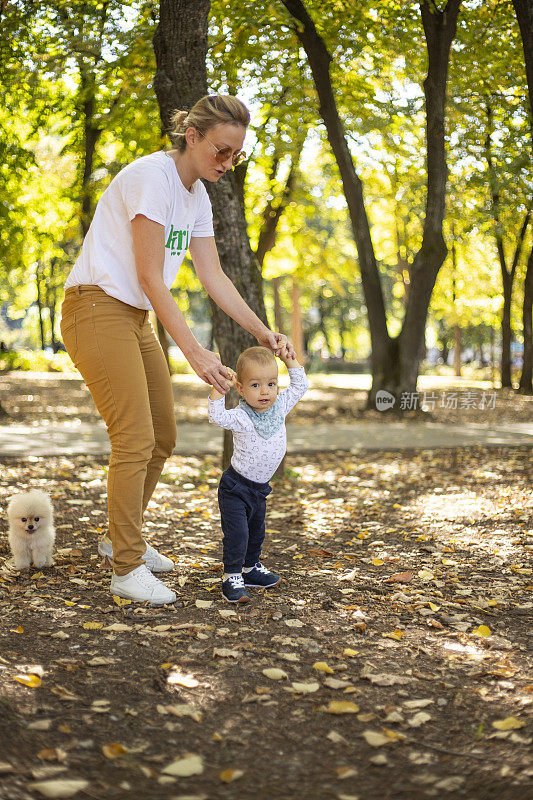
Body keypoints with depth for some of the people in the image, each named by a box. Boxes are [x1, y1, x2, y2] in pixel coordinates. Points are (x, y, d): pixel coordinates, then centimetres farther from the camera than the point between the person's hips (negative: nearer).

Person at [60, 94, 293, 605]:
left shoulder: (197, 197, 9)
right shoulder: (151, 176, -18)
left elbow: (214, 278, 9)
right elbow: (150, 276, -22)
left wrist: (261, 332, -1)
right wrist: (194, 352, -25)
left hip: (135, 318, 9)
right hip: (96, 309, -9)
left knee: (161, 437, 11)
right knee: (135, 438, -12)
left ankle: (121, 538, 28)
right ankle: (127, 568, -2)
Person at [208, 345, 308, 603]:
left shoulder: (279, 407, -4)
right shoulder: (240, 417, -21)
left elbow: (300, 386, 5)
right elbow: (217, 416, -36)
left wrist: (289, 360, -1)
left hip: (260, 488, 7)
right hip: (235, 488, -6)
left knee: (256, 531, 21)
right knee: (236, 533, -10)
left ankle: (251, 568, 38)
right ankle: (231, 577, 1)